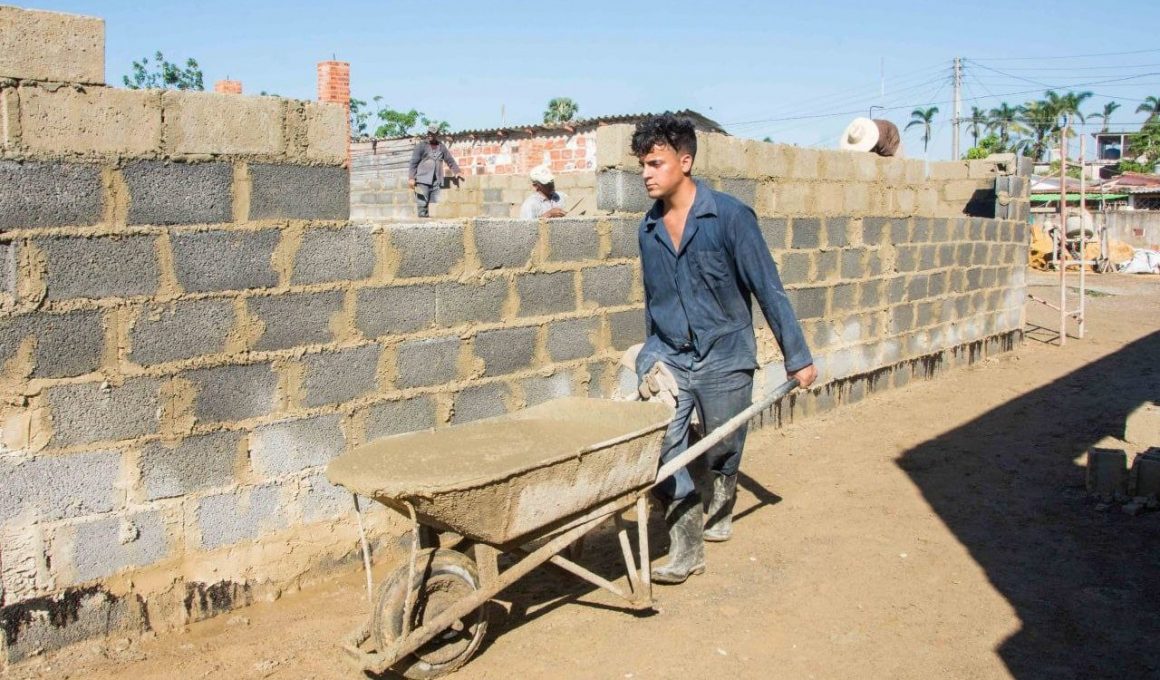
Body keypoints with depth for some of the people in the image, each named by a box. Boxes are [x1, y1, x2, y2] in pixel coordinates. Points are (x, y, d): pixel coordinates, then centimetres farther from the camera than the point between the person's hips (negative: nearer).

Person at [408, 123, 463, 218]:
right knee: (422, 204, -9)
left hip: (436, 181, 3)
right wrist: (411, 178, -9)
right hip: (422, 180, -3)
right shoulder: (421, 146, 4)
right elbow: (413, 162, 0)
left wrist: (457, 172, 9)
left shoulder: (442, 147, 15)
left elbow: (450, 160, 22)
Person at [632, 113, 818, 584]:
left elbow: (767, 288, -11)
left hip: (724, 358, -3)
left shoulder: (730, 217, -13)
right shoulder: (649, 229, 2)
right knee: (659, 451, -12)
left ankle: (720, 509, 43)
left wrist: (797, 356, -8)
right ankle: (686, 549, 0)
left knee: (722, 452, 12)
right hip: (667, 356, 3)